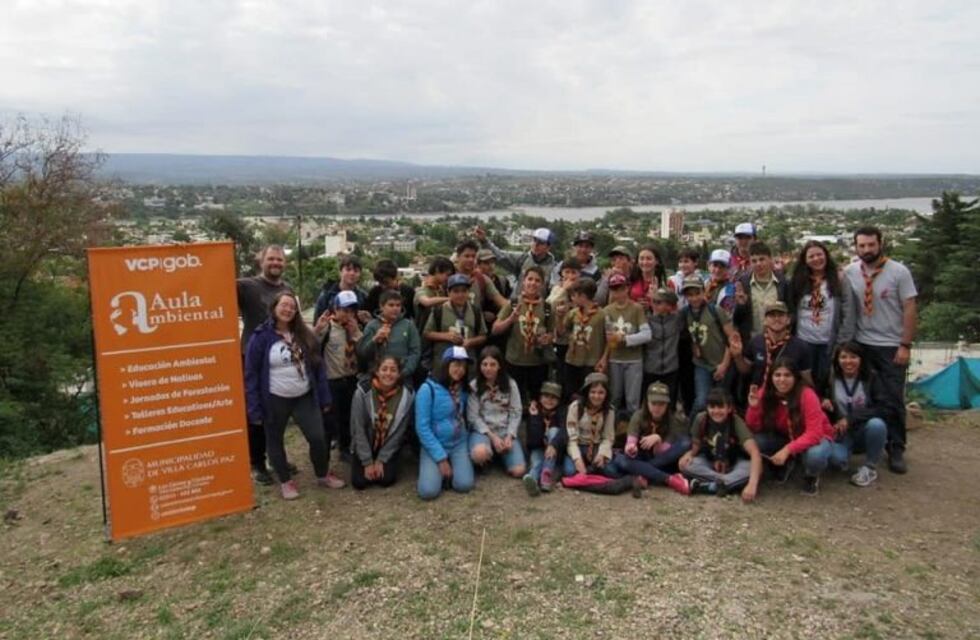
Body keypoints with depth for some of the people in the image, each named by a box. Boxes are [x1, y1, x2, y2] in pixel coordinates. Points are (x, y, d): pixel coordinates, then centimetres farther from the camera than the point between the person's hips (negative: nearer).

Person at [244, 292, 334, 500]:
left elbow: (318, 366, 6)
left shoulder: (304, 335, 2)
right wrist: (255, 408, -11)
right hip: (275, 400, -2)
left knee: (318, 438, 0)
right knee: (275, 441, 11)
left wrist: (324, 398, 3)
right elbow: (251, 374, -9)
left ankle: (322, 476, 23)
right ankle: (286, 481, 31)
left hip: (305, 397, 3)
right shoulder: (261, 337, -11)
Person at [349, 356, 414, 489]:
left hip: (388, 447, 0)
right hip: (365, 446, 0)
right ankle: (369, 463, 21)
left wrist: (381, 460, -11)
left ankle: (382, 462, 18)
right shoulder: (362, 392, -22)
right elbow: (358, 429, -15)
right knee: (359, 482, -12)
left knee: (386, 480, -16)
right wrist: (367, 462, -14)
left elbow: (399, 431, -11)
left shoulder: (407, 395, -19)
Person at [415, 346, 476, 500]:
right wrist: (440, 458, -17)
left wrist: (467, 449, 3)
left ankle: (454, 465, 13)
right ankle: (435, 467, 10)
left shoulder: (462, 389, 3)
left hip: (459, 444, 4)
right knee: (428, 491, -21)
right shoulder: (428, 389, -15)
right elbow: (422, 427, -16)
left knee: (464, 485, -19)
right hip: (434, 445, -4)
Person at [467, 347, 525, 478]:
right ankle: (491, 455, -1)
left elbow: (516, 413, 2)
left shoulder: (510, 384, 3)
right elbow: (473, 416, -7)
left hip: (506, 431, 2)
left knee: (518, 471, -17)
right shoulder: (474, 386, -3)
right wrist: (492, 436, -15)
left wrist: (509, 436, -12)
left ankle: (500, 454, 15)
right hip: (483, 430, -2)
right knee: (480, 454, -39)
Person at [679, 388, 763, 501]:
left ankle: (706, 486, -34)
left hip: (733, 465, -1)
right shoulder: (701, 419, -18)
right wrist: (688, 455, -31)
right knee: (685, 465, -29)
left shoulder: (736, 422, -26)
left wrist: (752, 484, -52)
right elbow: (696, 446, -5)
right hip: (709, 462, 1)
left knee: (753, 469, -34)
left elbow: (755, 453, -38)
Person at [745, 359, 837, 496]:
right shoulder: (766, 394, -15)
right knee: (756, 441, -24)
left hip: (816, 437, -4)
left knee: (815, 456, -38)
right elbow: (755, 429, -11)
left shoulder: (807, 395, -27)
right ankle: (783, 467, 8)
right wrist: (754, 407, -30)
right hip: (786, 438, 4)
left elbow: (814, 433, -30)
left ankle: (811, 477, 1)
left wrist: (787, 450, -40)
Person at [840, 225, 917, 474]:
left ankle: (896, 450, 15)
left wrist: (906, 345, -11)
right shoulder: (849, 273, -1)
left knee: (893, 400, 4)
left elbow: (910, 309, -8)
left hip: (892, 346, -2)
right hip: (861, 345, 2)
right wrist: (844, 341, 1)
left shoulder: (899, 272, -8)